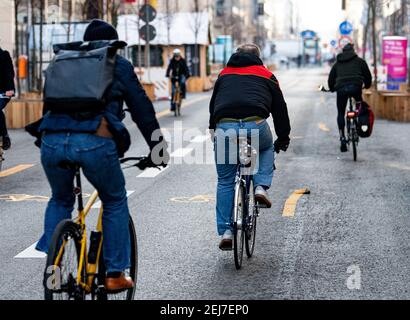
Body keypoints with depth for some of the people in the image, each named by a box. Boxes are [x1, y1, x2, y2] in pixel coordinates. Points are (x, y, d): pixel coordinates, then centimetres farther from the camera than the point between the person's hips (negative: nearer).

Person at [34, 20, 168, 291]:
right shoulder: (119, 66, 17)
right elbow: (142, 108, 16)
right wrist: (157, 149, 24)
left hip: (52, 141, 3)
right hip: (95, 141, -3)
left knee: (61, 200, 29)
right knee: (115, 202, 19)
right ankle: (115, 274, 20)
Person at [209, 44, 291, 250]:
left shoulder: (224, 74, 30)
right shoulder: (266, 75, 25)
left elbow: (213, 106, 34)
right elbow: (280, 109, 26)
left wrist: (213, 131, 44)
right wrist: (283, 138, 37)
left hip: (224, 128, 1)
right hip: (255, 125, -1)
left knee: (225, 181, 14)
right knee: (267, 149, 34)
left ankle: (225, 231, 11)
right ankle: (261, 187, 12)